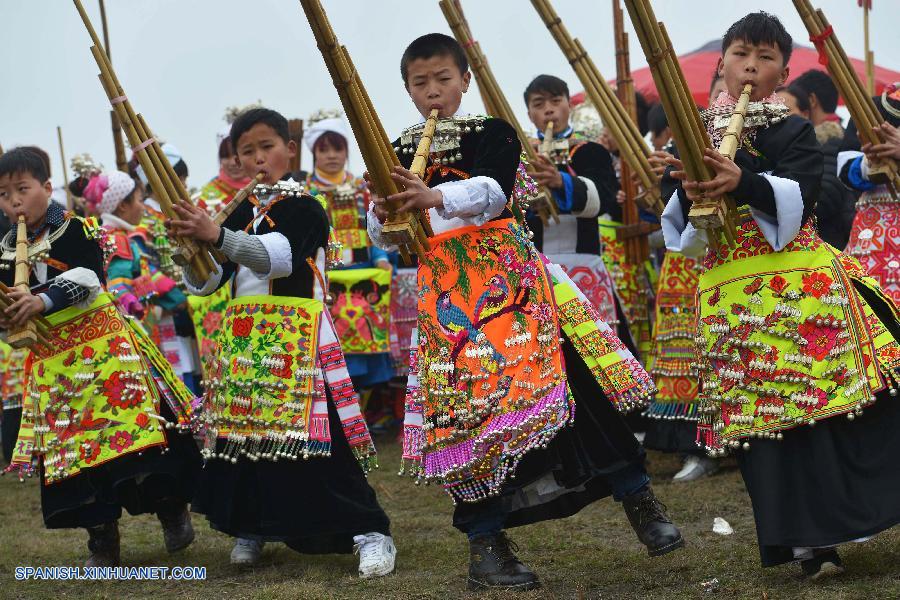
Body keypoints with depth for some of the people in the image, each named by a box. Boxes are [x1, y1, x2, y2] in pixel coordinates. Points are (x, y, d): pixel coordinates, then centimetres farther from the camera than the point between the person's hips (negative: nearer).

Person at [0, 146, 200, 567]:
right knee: (72, 445, 4)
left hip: (100, 341, -5)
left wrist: (42, 301, -33)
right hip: (51, 357, 5)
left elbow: (86, 279, -20)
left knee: (129, 423, -8)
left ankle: (173, 510, 11)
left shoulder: (75, 230, -6)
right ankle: (102, 542, 13)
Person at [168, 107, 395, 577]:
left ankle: (371, 532, -8)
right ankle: (249, 526, 21)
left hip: (297, 340, -6)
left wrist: (218, 236, -36)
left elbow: (278, 256, -23)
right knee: (242, 435, 4)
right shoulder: (241, 215, 15)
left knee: (312, 441, -12)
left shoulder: (305, 209, -3)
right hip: (244, 340, 6)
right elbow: (205, 282, 11)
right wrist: (193, 246, -11)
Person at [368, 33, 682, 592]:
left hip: (508, 270, -2)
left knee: (568, 372, -8)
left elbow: (493, 190, -18)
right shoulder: (398, 155, 11)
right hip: (444, 290, 2)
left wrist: (435, 197, -37)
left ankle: (638, 497, 4)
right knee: (466, 404, -3)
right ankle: (485, 544, 3)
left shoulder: (493, 132, 2)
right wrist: (384, 216, -19)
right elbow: (382, 238, 6)